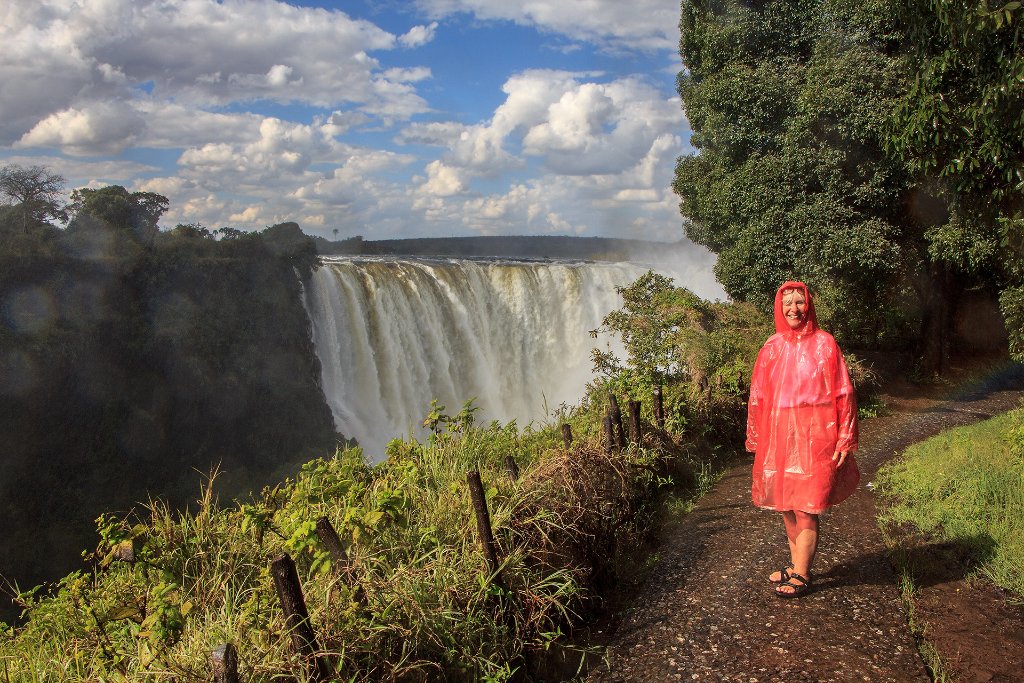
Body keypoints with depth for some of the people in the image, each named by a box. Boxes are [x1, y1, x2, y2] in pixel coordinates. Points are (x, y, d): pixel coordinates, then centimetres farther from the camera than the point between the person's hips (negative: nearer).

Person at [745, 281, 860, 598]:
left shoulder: (824, 343, -2)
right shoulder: (772, 347, 8)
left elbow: (844, 393, -3)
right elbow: (757, 396, 10)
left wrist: (845, 440, -8)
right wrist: (755, 439, 8)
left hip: (813, 437, -4)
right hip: (778, 436, 4)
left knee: (805, 507, -2)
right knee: (786, 505, 12)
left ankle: (801, 576, 10)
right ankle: (797, 565, 27)